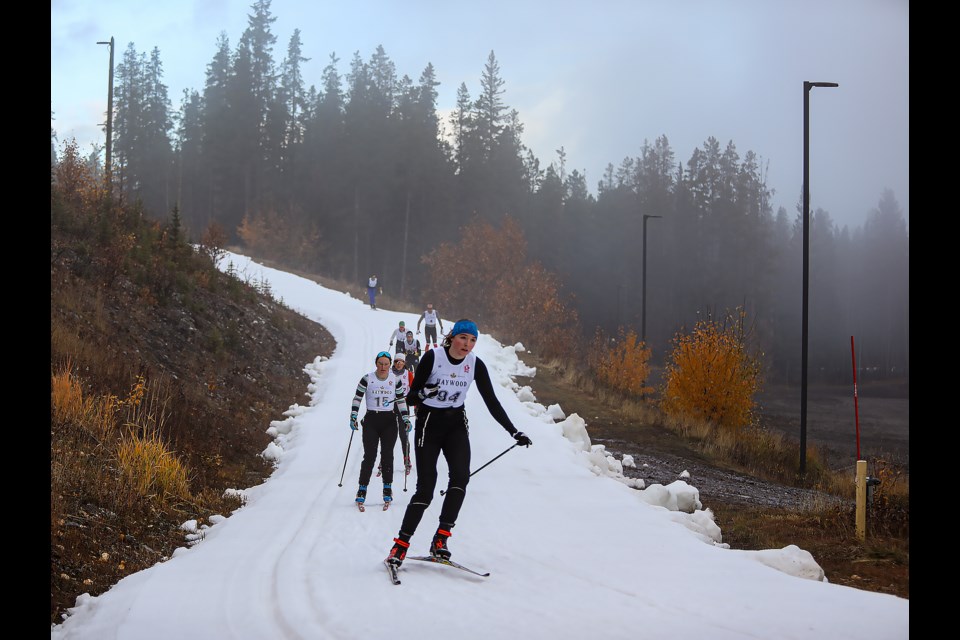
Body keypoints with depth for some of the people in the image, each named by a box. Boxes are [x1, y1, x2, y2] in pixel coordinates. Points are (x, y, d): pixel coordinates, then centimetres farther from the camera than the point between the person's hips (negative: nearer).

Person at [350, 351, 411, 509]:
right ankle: (362, 490, 1)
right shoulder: (367, 379, -1)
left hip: (389, 421, 1)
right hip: (371, 420, -1)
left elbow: (401, 401, 12)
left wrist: (406, 419, 4)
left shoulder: (395, 380, 5)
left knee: (387, 455, -1)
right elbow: (357, 398, 4)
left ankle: (387, 489, 8)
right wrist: (353, 417, -5)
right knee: (369, 456, -6)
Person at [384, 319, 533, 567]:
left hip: (456, 425, 3)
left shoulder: (475, 364, -5)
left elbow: (491, 401, -1)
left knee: (460, 477, -20)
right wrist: (423, 393, -36)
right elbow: (411, 398, -13)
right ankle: (400, 544, 2)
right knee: (425, 488, -10)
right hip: (429, 424, -3)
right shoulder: (432, 357, -15)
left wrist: (514, 432, -8)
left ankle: (440, 539, -13)